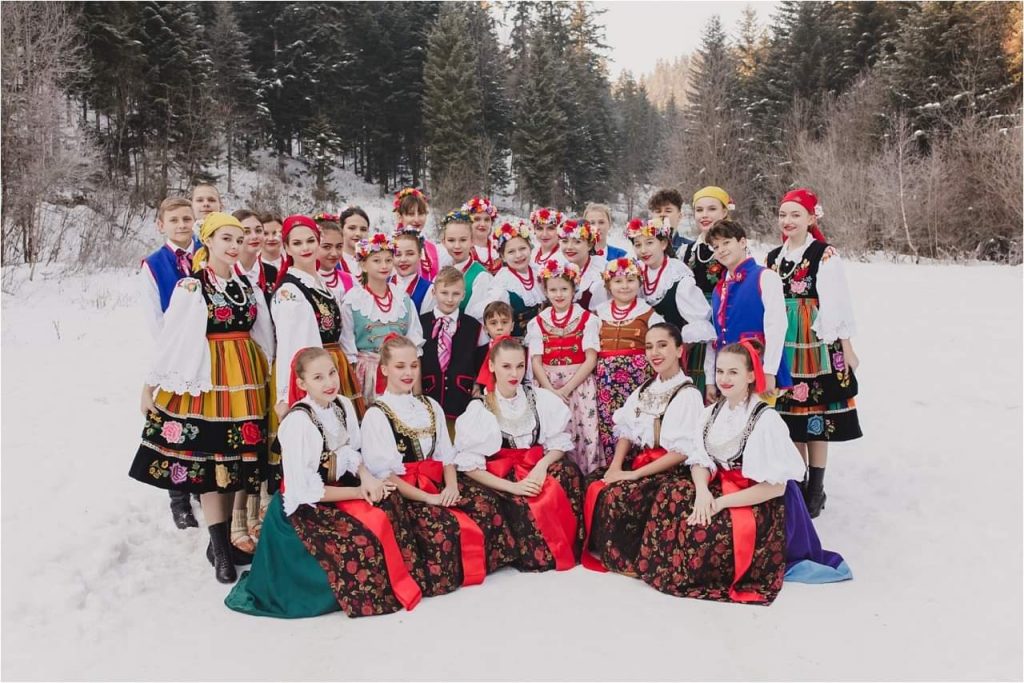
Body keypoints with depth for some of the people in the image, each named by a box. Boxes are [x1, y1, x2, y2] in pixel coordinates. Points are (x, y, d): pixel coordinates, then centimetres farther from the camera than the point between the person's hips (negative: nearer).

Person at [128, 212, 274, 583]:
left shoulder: (247, 285, 10)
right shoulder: (190, 287, -5)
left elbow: (263, 338, 13)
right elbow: (170, 339, -5)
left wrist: (268, 380, 11)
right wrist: (151, 385, -4)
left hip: (245, 379, 5)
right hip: (206, 380, -5)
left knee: (238, 458, 6)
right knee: (208, 458, -3)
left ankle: (222, 539, 18)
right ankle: (221, 551, 2)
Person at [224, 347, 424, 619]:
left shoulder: (343, 405, -3)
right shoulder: (298, 422, -24)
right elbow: (306, 491, -21)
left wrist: (366, 477, -14)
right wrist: (359, 492, -17)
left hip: (339, 487, 7)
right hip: (305, 506, -7)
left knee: (389, 512, -14)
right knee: (364, 541, -25)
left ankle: (398, 577, 7)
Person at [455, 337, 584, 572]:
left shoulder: (541, 399, 2)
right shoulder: (479, 409, -5)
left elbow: (559, 443, 3)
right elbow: (469, 466, -9)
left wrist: (542, 466, -20)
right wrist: (512, 486, -21)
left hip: (536, 470, 3)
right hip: (499, 478, -3)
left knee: (568, 471, -27)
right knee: (523, 503, -34)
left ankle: (567, 548, -15)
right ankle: (538, 555, -10)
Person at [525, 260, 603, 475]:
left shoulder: (588, 319, 1)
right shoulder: (538, 322, 8)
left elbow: (591, 360, -6)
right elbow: (536, 361, 1)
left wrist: (566, 389, -13)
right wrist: (551, 390, -13)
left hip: (579, 386, -2)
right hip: (548, 387, 2)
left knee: (581, 431, -6)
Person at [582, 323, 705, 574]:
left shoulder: (688, 395, -11)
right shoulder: (645, 389, 12)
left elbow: (682, 452, -17)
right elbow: (626, 431, 10)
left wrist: (635, 474, -18)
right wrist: (615, 466, -9)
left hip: (670, 471, -7)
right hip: (638, 460, 7)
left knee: (618, 495, -26)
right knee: (595, 485, -14)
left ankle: (624, 559, -5)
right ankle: (599, 550, 2)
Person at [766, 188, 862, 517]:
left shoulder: (825, 254, -6)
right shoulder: (773, 257, 12)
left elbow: (837, 303, -8)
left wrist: (847, 349, -8)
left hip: (816, 342, -5)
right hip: (782, 344, 5)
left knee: (815, 412, -1)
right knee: (789, 412, 8)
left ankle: (815, 488, 10)